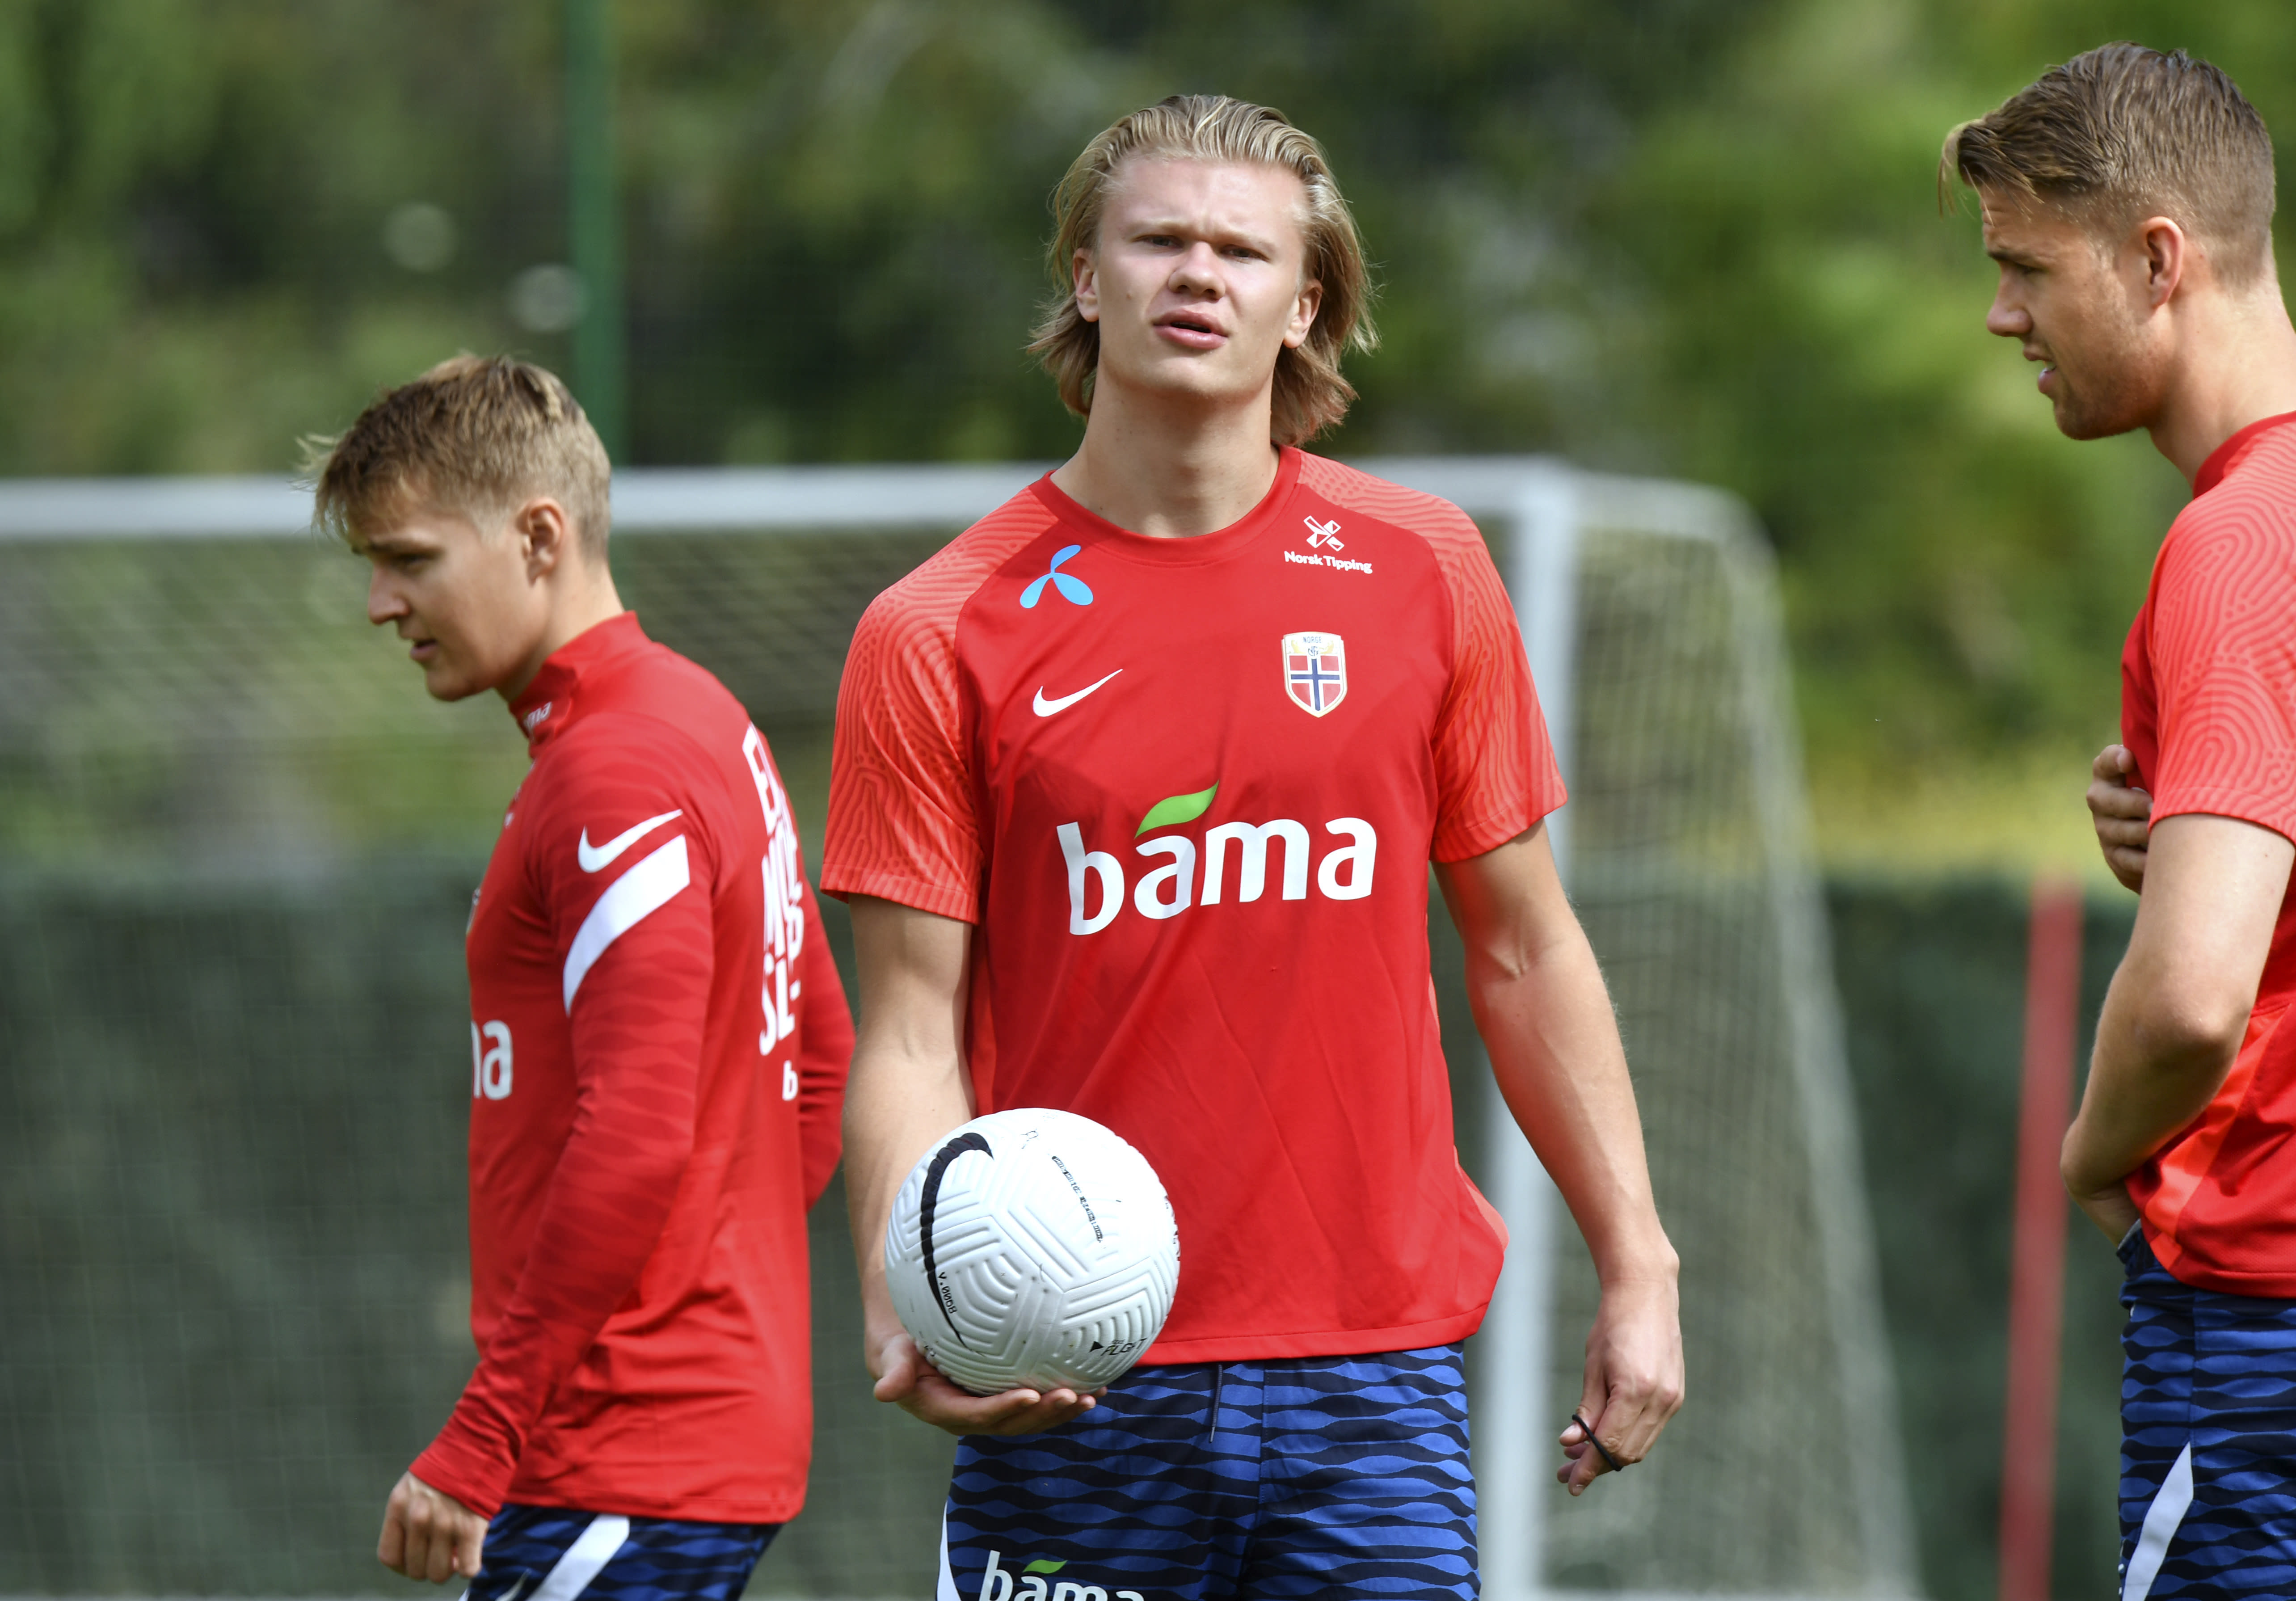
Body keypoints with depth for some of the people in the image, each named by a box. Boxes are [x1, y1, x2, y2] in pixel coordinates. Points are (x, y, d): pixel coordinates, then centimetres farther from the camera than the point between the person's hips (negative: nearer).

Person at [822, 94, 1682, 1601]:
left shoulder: (1421, 572, 6)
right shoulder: (940, 634, -1)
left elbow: (1524, 951, 13)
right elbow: (914, 1034, -4)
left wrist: (1637, 1267, 9)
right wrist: (913, 1319, -20)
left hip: (1373, 1363, 2)